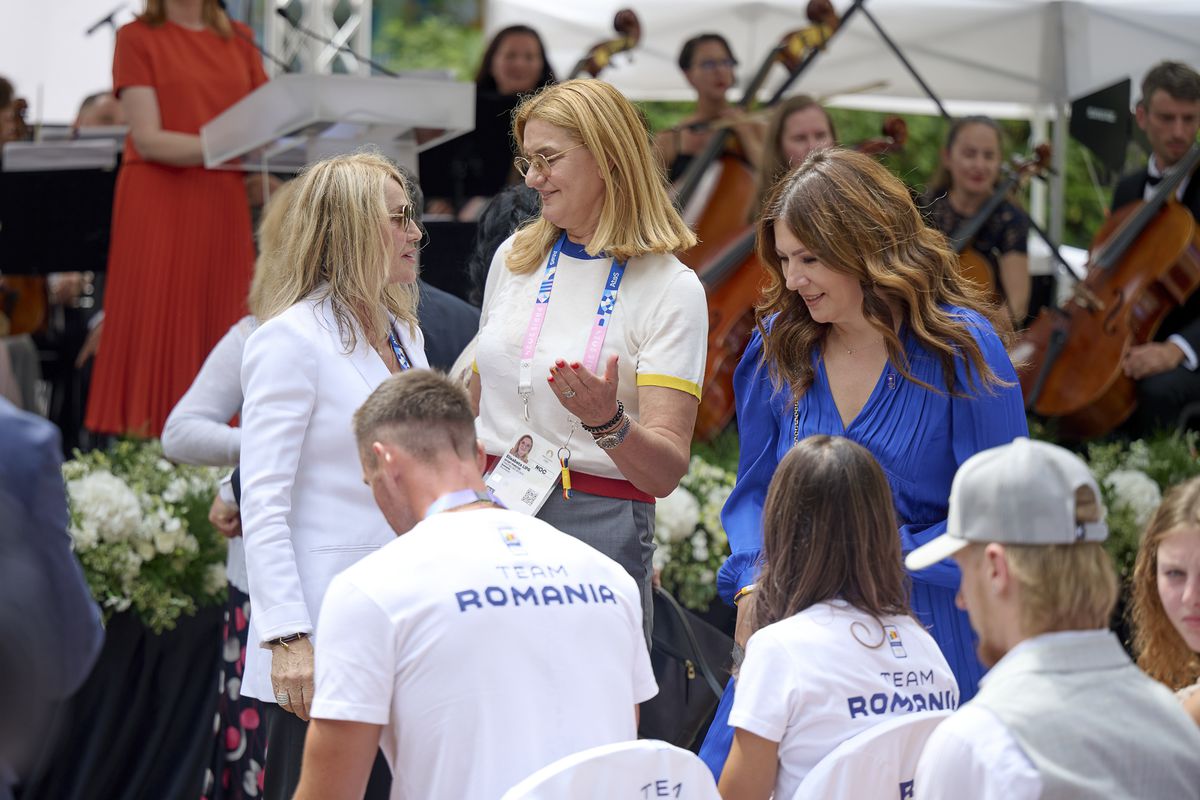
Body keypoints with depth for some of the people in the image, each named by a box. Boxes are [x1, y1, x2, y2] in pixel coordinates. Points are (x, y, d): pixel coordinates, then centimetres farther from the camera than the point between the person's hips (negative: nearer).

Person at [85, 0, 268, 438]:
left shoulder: (240, 40, 14)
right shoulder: (137, 37, 0)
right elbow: (148, 140, -10)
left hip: (224, 203, 4)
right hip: (158, 202, -4)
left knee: (222, 332, -1)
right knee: (155, 332, -7)